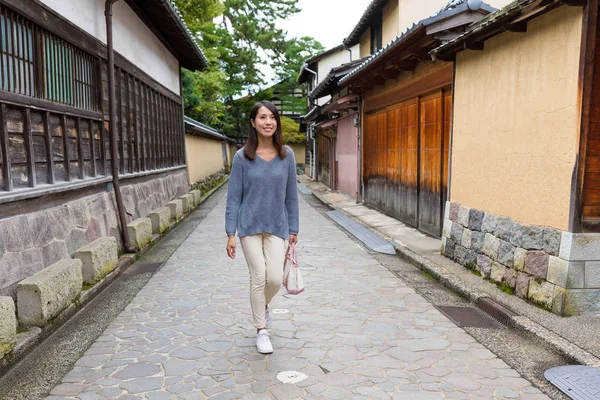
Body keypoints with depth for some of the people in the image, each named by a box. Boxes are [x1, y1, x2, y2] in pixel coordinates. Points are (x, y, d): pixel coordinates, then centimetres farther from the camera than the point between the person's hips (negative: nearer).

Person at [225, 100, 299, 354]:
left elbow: (291, 195, 4)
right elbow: (233, 197, -4)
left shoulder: (286, 155, -2)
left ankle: (264, 306, 32)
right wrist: (230, 234, -7)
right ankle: (261, 331, 19)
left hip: (277, 227, 2)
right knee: (258, 278, 0)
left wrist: (293, 229, 4)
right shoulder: (242, 157, -6)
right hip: (250, 226, -1)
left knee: (275, 278, -3)